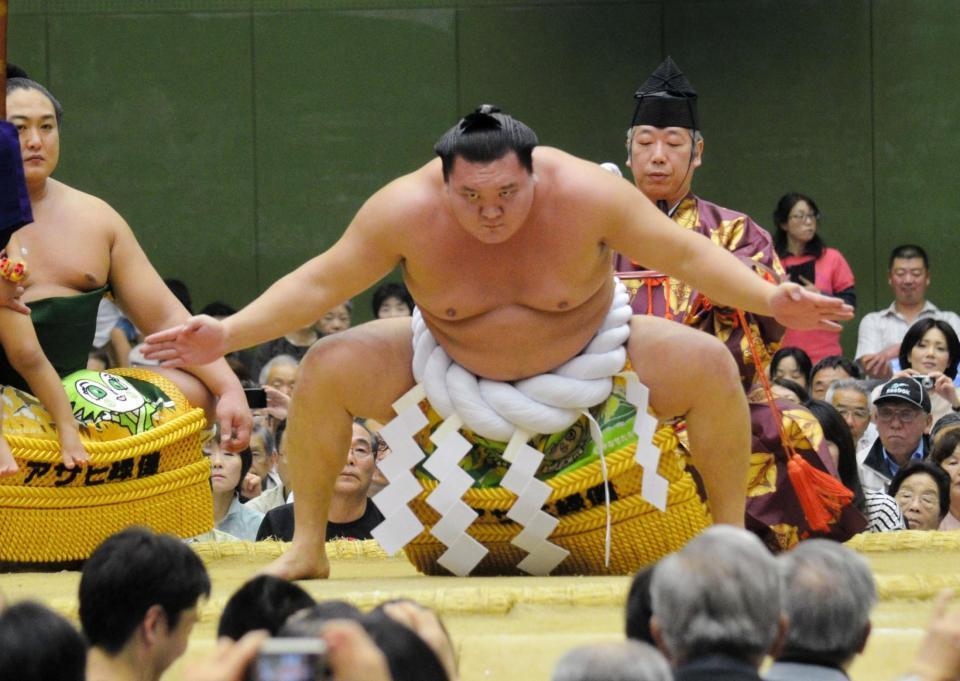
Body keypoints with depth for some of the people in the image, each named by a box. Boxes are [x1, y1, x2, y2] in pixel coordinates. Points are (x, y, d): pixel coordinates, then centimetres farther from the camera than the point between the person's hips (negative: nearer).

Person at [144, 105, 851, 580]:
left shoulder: (587, 194, -28)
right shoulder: (407, 210, -27)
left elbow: (687, 254, -19)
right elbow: (320, 282, -17)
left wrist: (767, 298, -32)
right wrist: (228, 335, -28)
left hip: (586, 359, 0)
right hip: (453, 366, 0)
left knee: (709, 366, -22)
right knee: (327, 371, -21)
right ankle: (307, 550, -3)